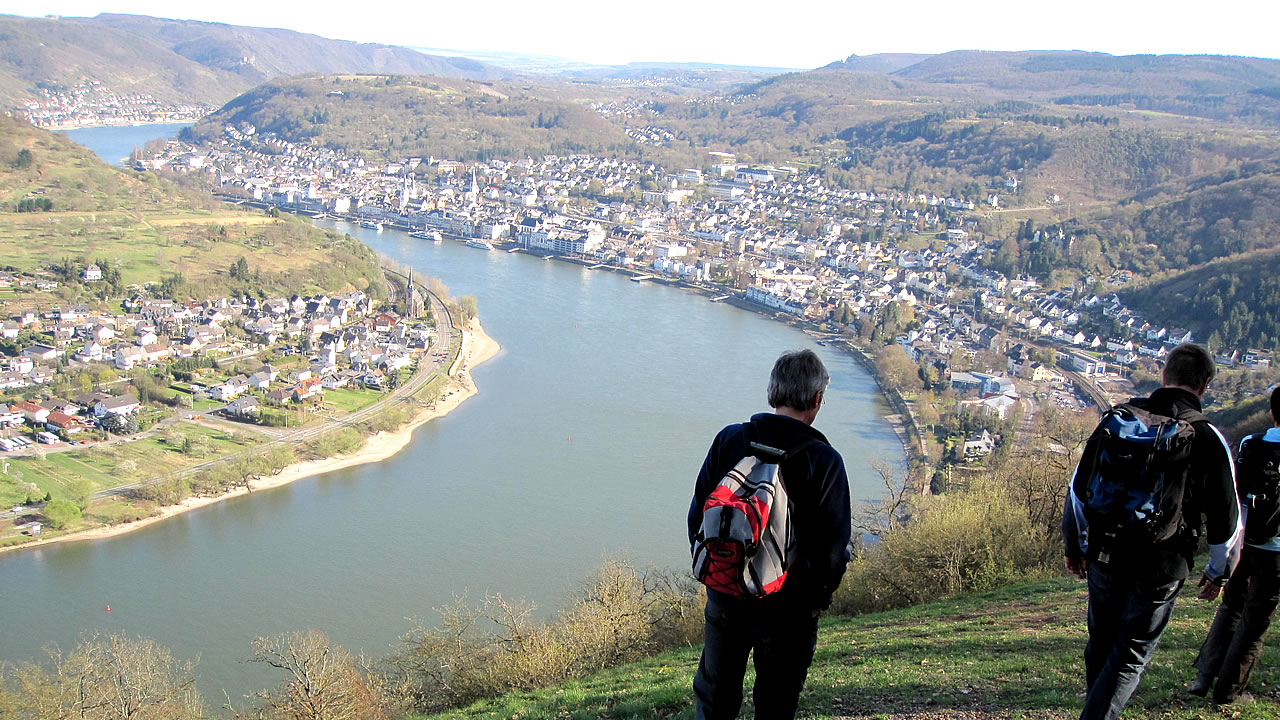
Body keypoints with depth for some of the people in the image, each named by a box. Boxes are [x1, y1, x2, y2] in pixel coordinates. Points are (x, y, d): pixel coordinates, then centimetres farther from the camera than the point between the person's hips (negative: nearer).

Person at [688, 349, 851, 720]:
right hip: (789, 605, -3)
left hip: (726, 595, 3)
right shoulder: (824, 460, -15)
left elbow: (698, 515, -1)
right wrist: (820, 595, 4)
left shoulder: (729, 439, -7)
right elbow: (834, 543, -13)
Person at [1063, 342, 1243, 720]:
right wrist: (1218, 571, 14)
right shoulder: (1209, 438, -9)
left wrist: (1075, 543, 17)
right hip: (1161, 568, -3)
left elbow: (1078, 488, 4)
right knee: (1130, 655, 8)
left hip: (1105, 558, 3)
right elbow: (1226, 518, -3)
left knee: (1101, 643, 21)